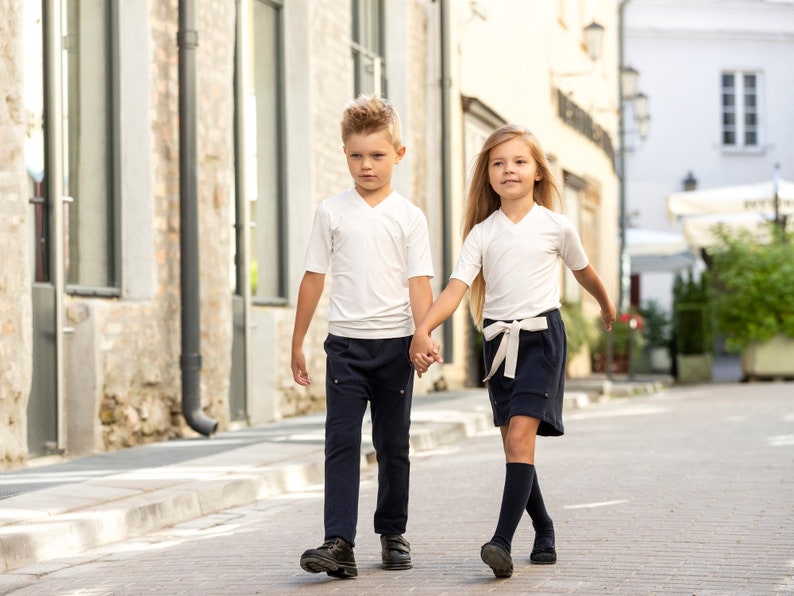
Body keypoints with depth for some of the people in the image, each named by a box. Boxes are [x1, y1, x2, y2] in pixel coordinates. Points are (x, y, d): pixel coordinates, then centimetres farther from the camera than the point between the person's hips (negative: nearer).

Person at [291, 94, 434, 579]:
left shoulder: (409, 216, 1)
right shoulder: (332, 212, 4)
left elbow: (419, 283, -2)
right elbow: (314, 279, 8)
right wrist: (297, 344, 9)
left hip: (394, 343, 0)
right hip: (345, 343, 0)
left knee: (393, 445, 9)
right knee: (342, 441, -9)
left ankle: (393, 534, 23)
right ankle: (339, 544, -14)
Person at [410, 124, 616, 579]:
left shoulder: (556, 226, -1)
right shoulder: (482, 233, 3)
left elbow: (583, 271, 18)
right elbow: (456, 288, -8)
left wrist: (607, 305, 35)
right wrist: (423, 330, -24)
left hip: (542, 337, -3)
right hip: (499, 340, 4)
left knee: (520, 436, -17)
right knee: (513, 443, 9)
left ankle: (503, 542, -24)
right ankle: (544, 529, 29)